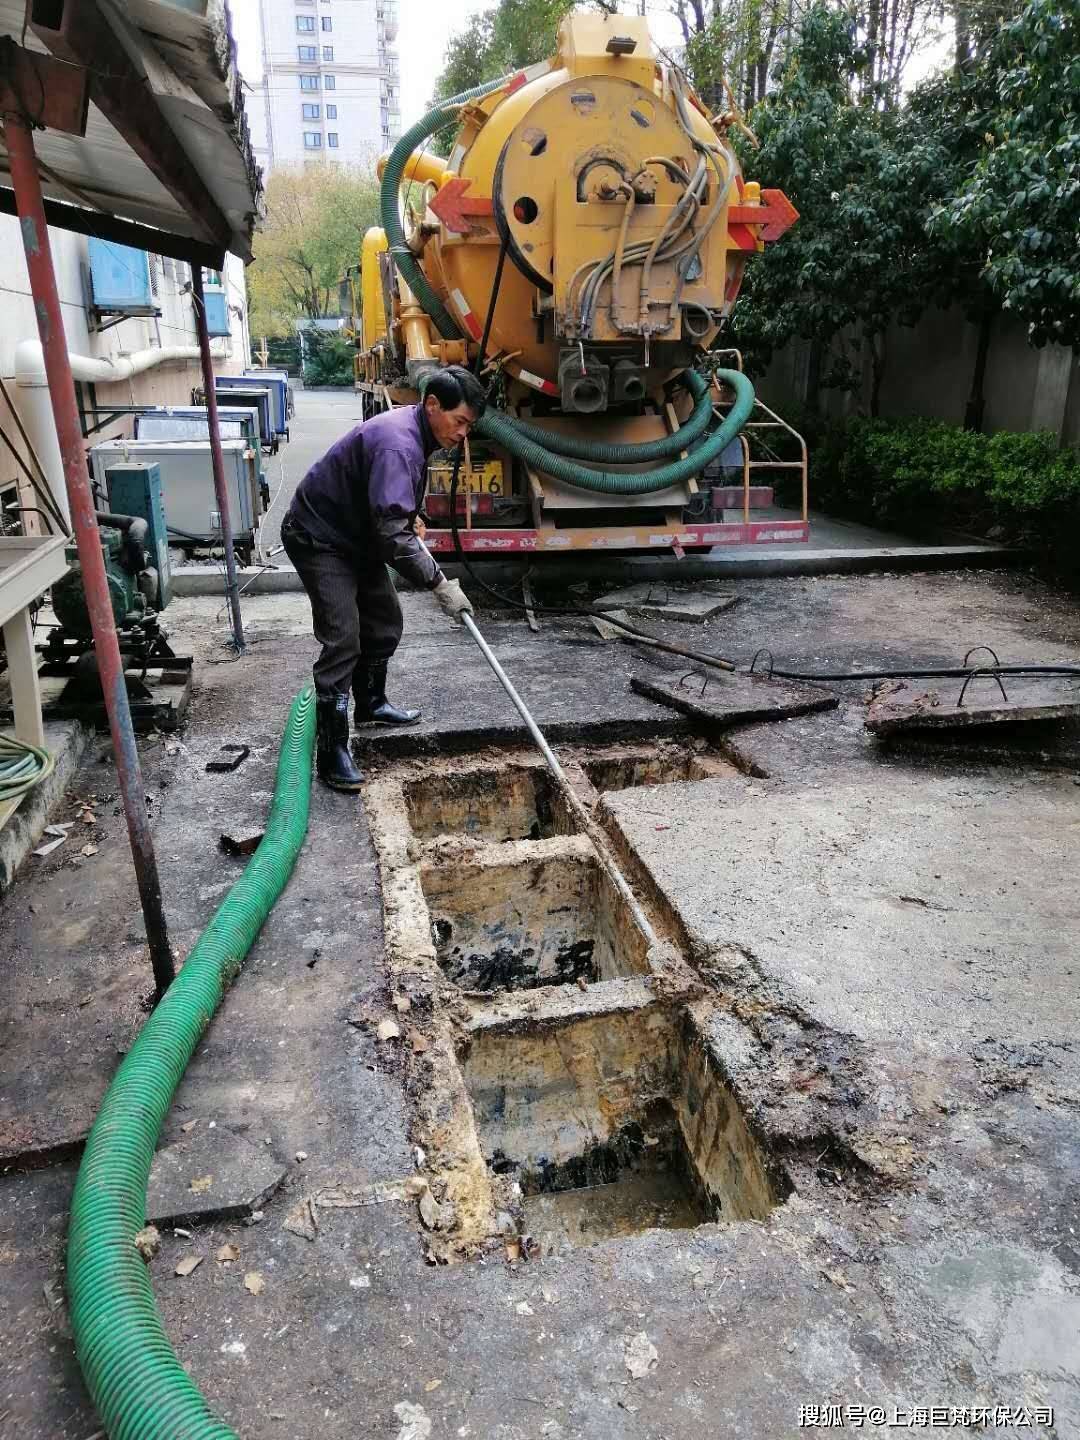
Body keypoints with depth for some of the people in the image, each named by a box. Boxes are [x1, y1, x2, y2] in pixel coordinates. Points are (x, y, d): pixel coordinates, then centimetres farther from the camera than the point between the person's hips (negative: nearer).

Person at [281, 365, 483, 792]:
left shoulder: (414, 429, 2)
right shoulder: (397, 443, -30)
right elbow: (393, 533, -36)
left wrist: (411, 521, 20)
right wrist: (440, 584, -31)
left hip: (358, 535, 10)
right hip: (319, 540, -10)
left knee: (385, 623, 17)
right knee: (343, 641, -15)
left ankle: (370, 702, 38)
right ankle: (332, 754, -11)